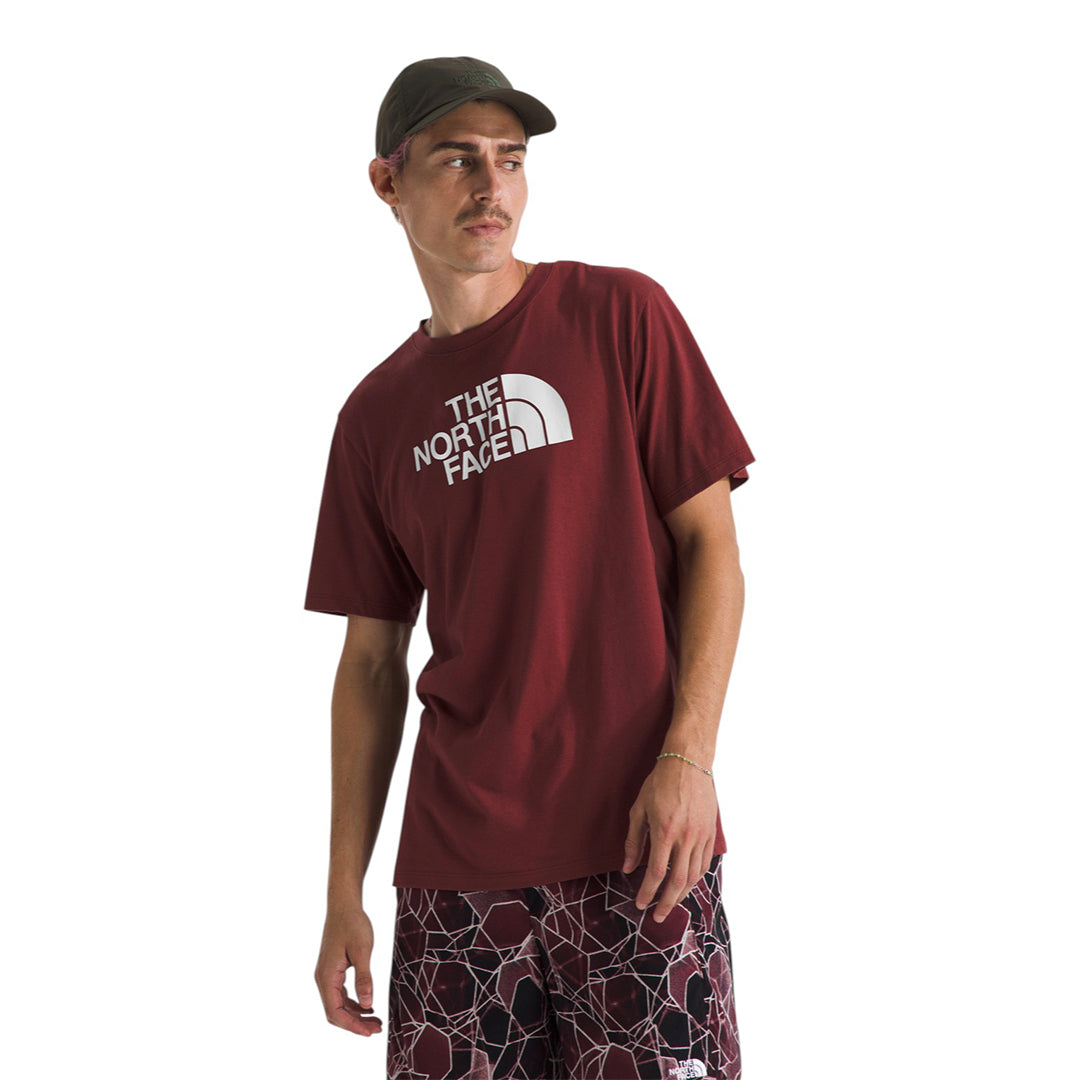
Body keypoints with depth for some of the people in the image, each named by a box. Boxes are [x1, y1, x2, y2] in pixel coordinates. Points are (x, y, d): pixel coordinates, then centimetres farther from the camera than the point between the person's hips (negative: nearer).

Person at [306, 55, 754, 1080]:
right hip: (457, 859, 3)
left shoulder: (621, 315, 3)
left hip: (634, 842, -3)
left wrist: (688, 754, -13)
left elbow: (710, 545, 0)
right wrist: (344, 894, 9)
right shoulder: (376, 416, 11)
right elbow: (371, 662, 13)